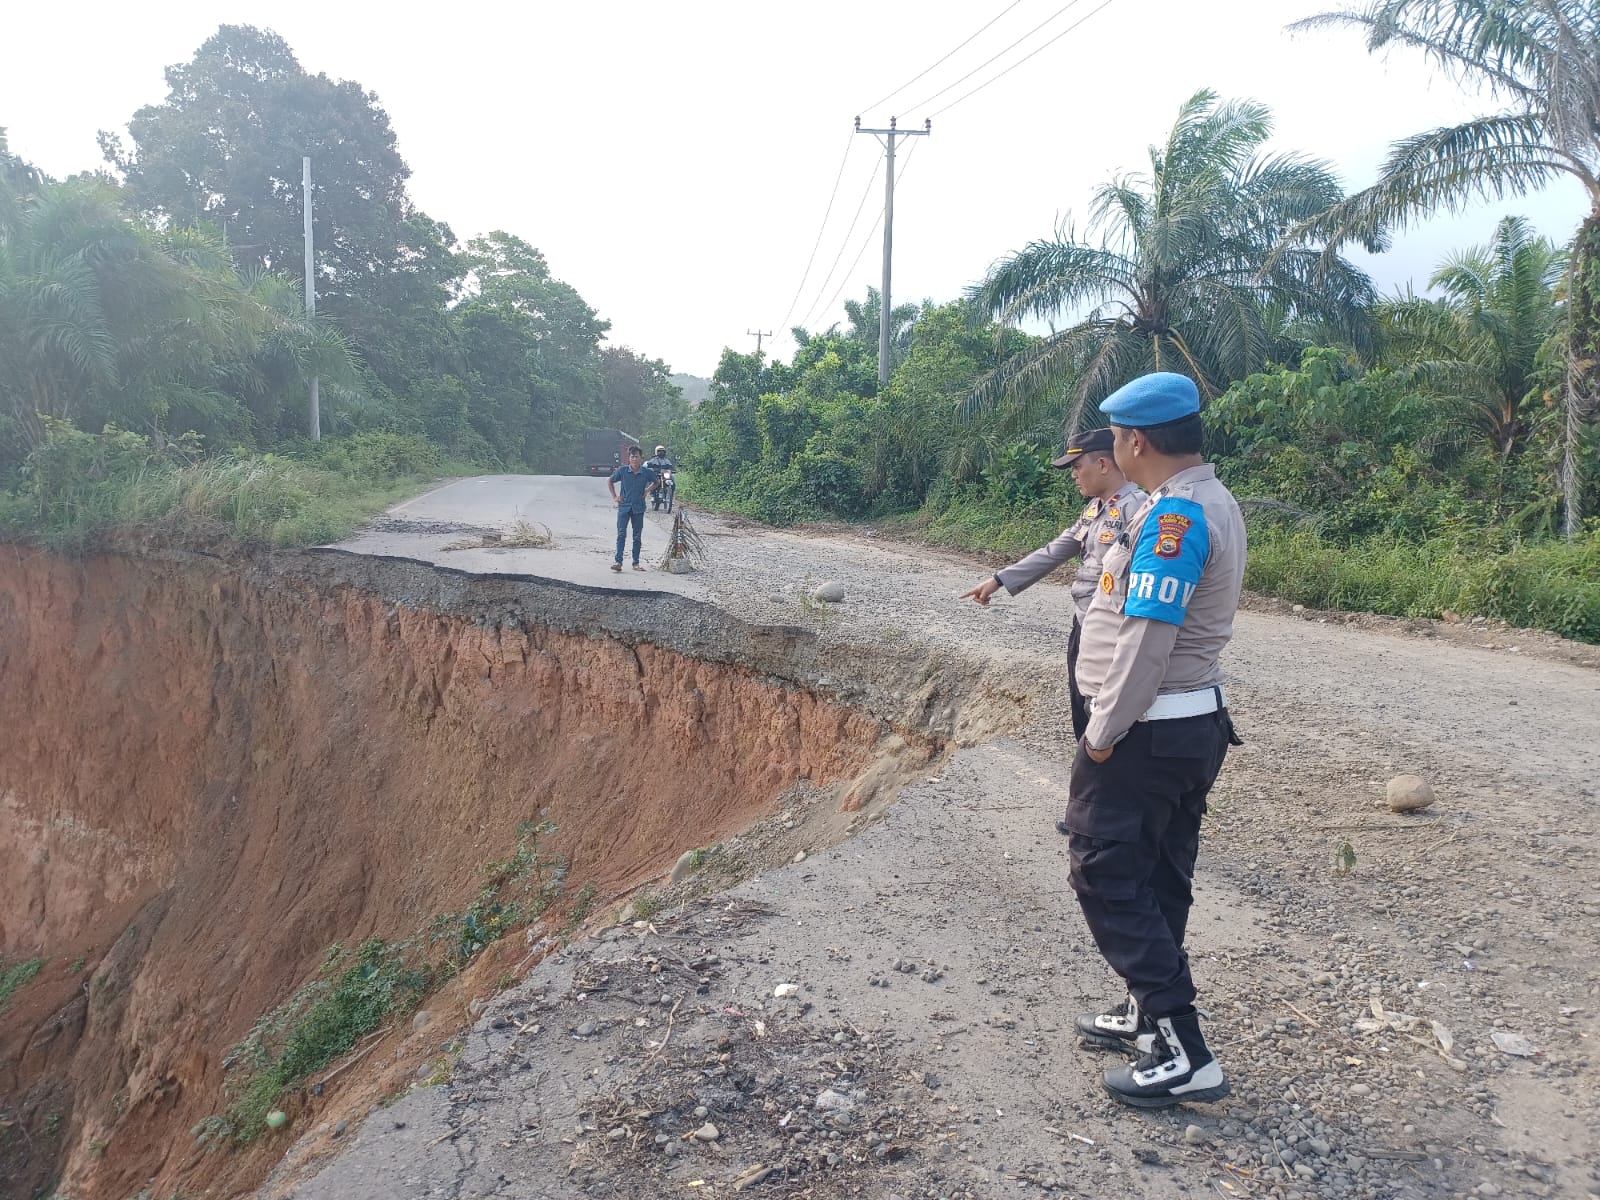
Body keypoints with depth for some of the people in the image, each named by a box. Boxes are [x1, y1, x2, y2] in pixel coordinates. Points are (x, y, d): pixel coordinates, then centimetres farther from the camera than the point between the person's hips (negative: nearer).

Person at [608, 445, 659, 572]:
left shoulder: (646, 472, -2)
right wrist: (614, 497, 5)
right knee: (621, 534, -11)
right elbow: (610, 481, 11)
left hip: (638, 508, 1)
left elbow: (657, 481, 18)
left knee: (637, 536, 6)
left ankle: (636, 563, 13)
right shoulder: (622, 471, -4)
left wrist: (647, 491, 6)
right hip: (624, 506, -1)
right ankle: (618, 561, -14)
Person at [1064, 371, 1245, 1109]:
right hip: (1193, 723, 10)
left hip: (1146, 731, -10)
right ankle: (1150, 1013, 32)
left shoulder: (1173, 515, -21)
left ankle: (1183, 1053, 1)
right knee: (1156, 877, 18)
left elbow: (1146, 639, -25)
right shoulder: (1212, 503, 11)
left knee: (1105, 877, -2)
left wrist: (1103, 733, -18)